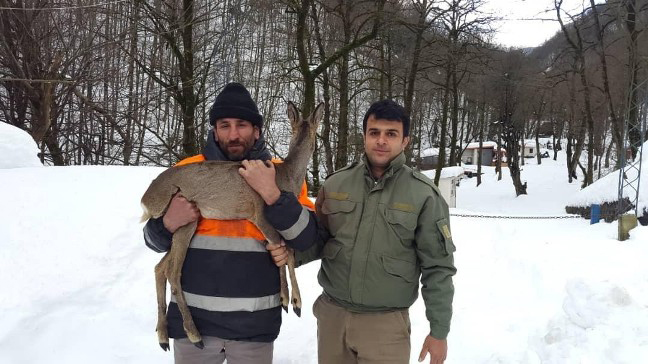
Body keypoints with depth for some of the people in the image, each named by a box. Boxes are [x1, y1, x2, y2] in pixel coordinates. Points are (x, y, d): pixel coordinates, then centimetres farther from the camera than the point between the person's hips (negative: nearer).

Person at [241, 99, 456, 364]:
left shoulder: (424, 195, -9)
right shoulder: (335, 184, 1)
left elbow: (438, 268, -5)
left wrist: (439, 331, -4)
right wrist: (289, 252, -9)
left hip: (386, 323, -3)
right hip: (331, 314, 3)